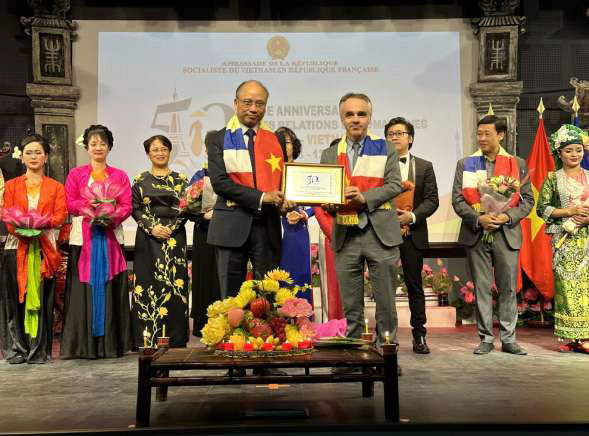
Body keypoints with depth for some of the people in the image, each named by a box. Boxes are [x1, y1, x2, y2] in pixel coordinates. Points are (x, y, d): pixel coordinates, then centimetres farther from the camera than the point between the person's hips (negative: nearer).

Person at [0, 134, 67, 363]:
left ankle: (39, 351, 5)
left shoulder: (56, 187, 13)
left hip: (44, 248, -1)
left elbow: (60, 215, -1)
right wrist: (22, 228, -17)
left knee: (41, 300, -1)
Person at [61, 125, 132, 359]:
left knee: (110, 289, 0)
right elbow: (70, 203, 0)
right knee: (84, 289, -2)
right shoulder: (75, 174, 12)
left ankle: (111, 342, 6)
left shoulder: (119, 176, 13)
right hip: (83, 237, 0)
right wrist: (92, 205, -16)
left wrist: (111, 216, -17)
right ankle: (83, 344, 4)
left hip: (111, 237, 1)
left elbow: (126, 206, 2)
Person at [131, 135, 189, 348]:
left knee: (174, 283, -2)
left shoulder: (180, 179, 10)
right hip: (148, 238, 0)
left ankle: (175, 338, 5)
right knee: (149, 283, -2)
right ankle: (148, 339, 4)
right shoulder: (141, 181, 9)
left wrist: (170, 228, -11)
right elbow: (135, 209, 3)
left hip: (174, 238, 0)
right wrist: (152, 227, -12)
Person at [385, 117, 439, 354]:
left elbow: (432, 200, 1)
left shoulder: (424, 166, 9)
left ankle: (419, 336, 13)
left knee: (415, 285, 5)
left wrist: (412, 216, -14)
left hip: (412, 234, 1)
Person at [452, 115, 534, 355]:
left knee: (508, 288, 4)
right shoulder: (465, 164, 7)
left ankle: (508, 339, 15)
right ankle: (486, 338, 14)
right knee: (482, 288, 4)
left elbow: (527, 199, 5)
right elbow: (457, 200, 1)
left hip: (507, 233, 0)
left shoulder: (517, 164, 7)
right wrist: (478, 218, -14)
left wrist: (507, 216, -12)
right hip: (476, 234, 0)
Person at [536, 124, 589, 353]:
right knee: (566, 285, -4)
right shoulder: (552, 178, 4)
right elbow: (542, 208, -1)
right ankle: (569, 337, 2)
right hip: (564, 239, -2)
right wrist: (569, 211, -11)